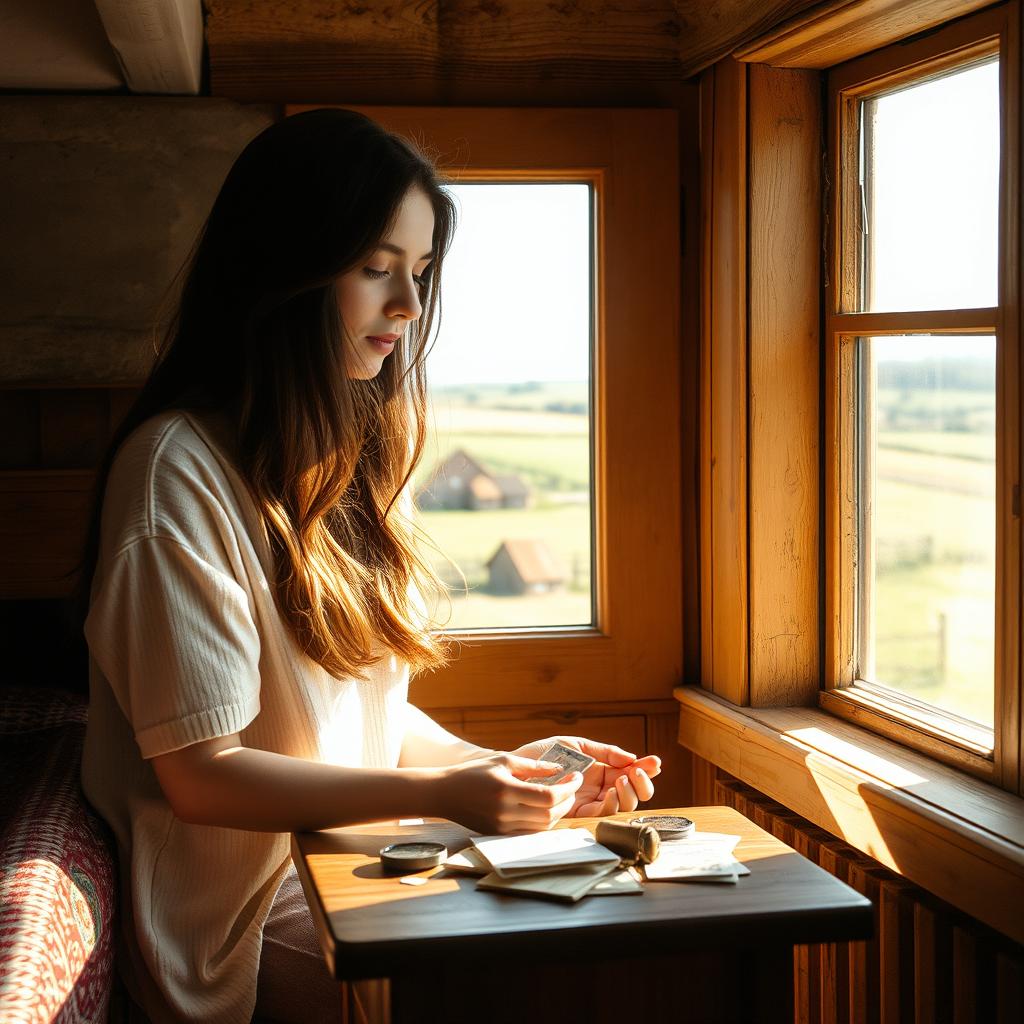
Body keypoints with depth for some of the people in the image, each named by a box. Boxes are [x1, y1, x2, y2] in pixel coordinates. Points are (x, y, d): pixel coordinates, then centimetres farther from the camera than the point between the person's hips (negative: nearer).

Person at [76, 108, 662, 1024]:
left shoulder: (358, 452, 13)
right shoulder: (179, 468, -15)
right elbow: (201, 775, -16)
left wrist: (499, 771, -2)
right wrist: (444, 793, -20)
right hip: (255, 916, -7)